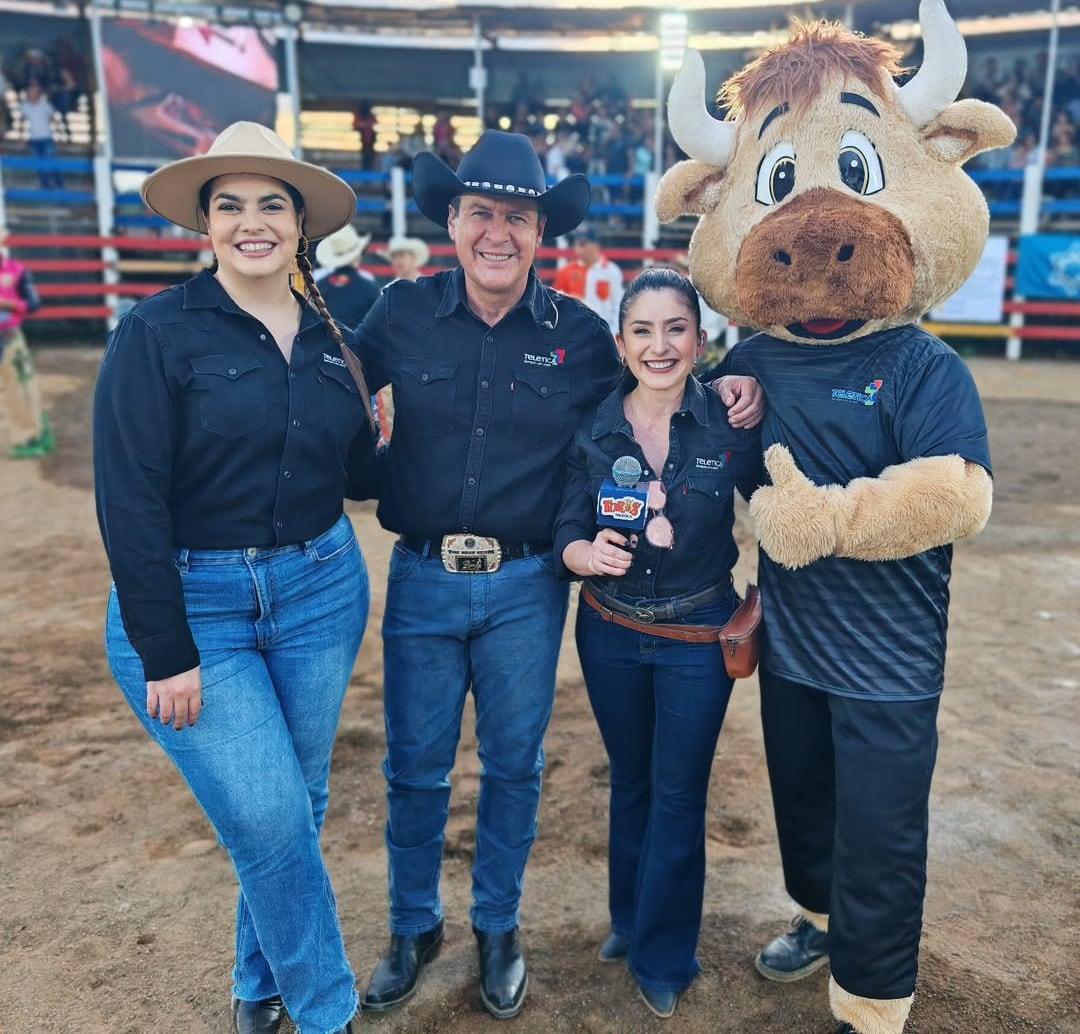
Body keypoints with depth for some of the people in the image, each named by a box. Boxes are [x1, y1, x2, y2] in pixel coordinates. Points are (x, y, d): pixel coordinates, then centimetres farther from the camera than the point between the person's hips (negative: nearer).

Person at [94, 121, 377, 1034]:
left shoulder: (335, 339, 5)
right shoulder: (157, 332, -10)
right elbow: (128, 502, -14)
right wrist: (167, 653, -15)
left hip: (320, 591, 5)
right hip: (192, 605, -4)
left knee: (294, 808, 15)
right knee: (269, 819, -5)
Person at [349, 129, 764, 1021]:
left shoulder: (578, 333, -3)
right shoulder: (401, 314, -3)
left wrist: (727, 386, -5)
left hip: (526, 588, 0)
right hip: (422, 581, 0)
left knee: (514, 767, 15)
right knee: (414, 770, 12)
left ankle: (498, 929, 39)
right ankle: (413, 929, 37)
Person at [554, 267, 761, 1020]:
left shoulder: (731, 424, -13)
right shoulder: (595, 430, -8)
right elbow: (568, 535, -7)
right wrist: (587, 554, -28)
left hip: (697, 639, -2)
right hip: (609, 633, 2)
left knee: (677, 795, 10)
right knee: (629, 781, 21)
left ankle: (663, 957, 32)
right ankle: (629, 918, 45)